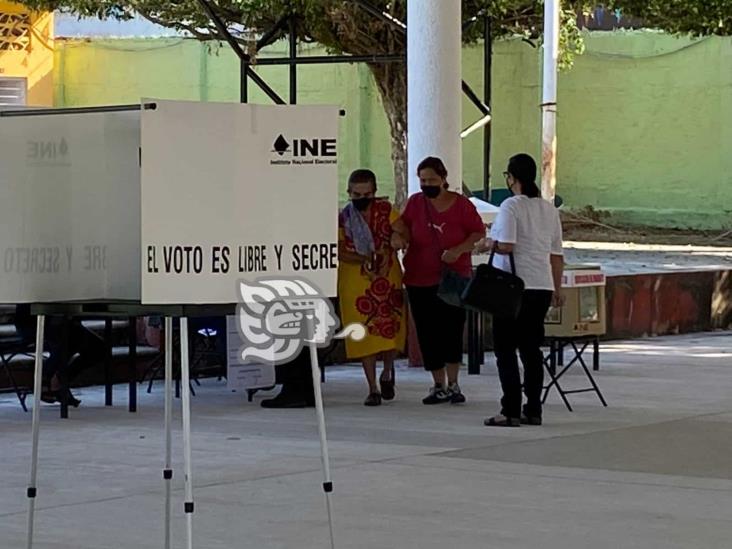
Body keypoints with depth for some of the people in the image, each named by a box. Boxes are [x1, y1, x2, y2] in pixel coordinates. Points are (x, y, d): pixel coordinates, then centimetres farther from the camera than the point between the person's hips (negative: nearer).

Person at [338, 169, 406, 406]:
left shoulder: (385, 210, 3)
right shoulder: (342, 218, -1)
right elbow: (339, 251, -7)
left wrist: (387, 250, -16)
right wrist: (363, 260, -21)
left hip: (388, 278, 1)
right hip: (355, 282, -1)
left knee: (392, 327, -1)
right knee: (365, 333, -3)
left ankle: (387, 373, 28)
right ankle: (373, 388, 4)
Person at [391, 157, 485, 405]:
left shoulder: (462, 205, -6)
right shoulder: (416, 202, 2)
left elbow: (479, 232, 0)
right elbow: (403, 222, 17)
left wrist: (459, 249, -15)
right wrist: (398, 234, -5)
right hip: (420, 280, 3)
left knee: (452, 330, -7)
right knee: (428, 334, 4)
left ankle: (453, 384, 4)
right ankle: (439, 386, 15)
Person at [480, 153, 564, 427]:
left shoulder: (511, 206, -10)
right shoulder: (550, 209, 10)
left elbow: (506, 246, -19)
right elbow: (557, 254, 13)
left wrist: (488, 244, 1)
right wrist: (557, 288, 20)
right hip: (542, 287, 6)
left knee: (505, 349, 0)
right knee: (532, 348, 12)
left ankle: (511, 411, -4)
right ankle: (533, 410, 13)